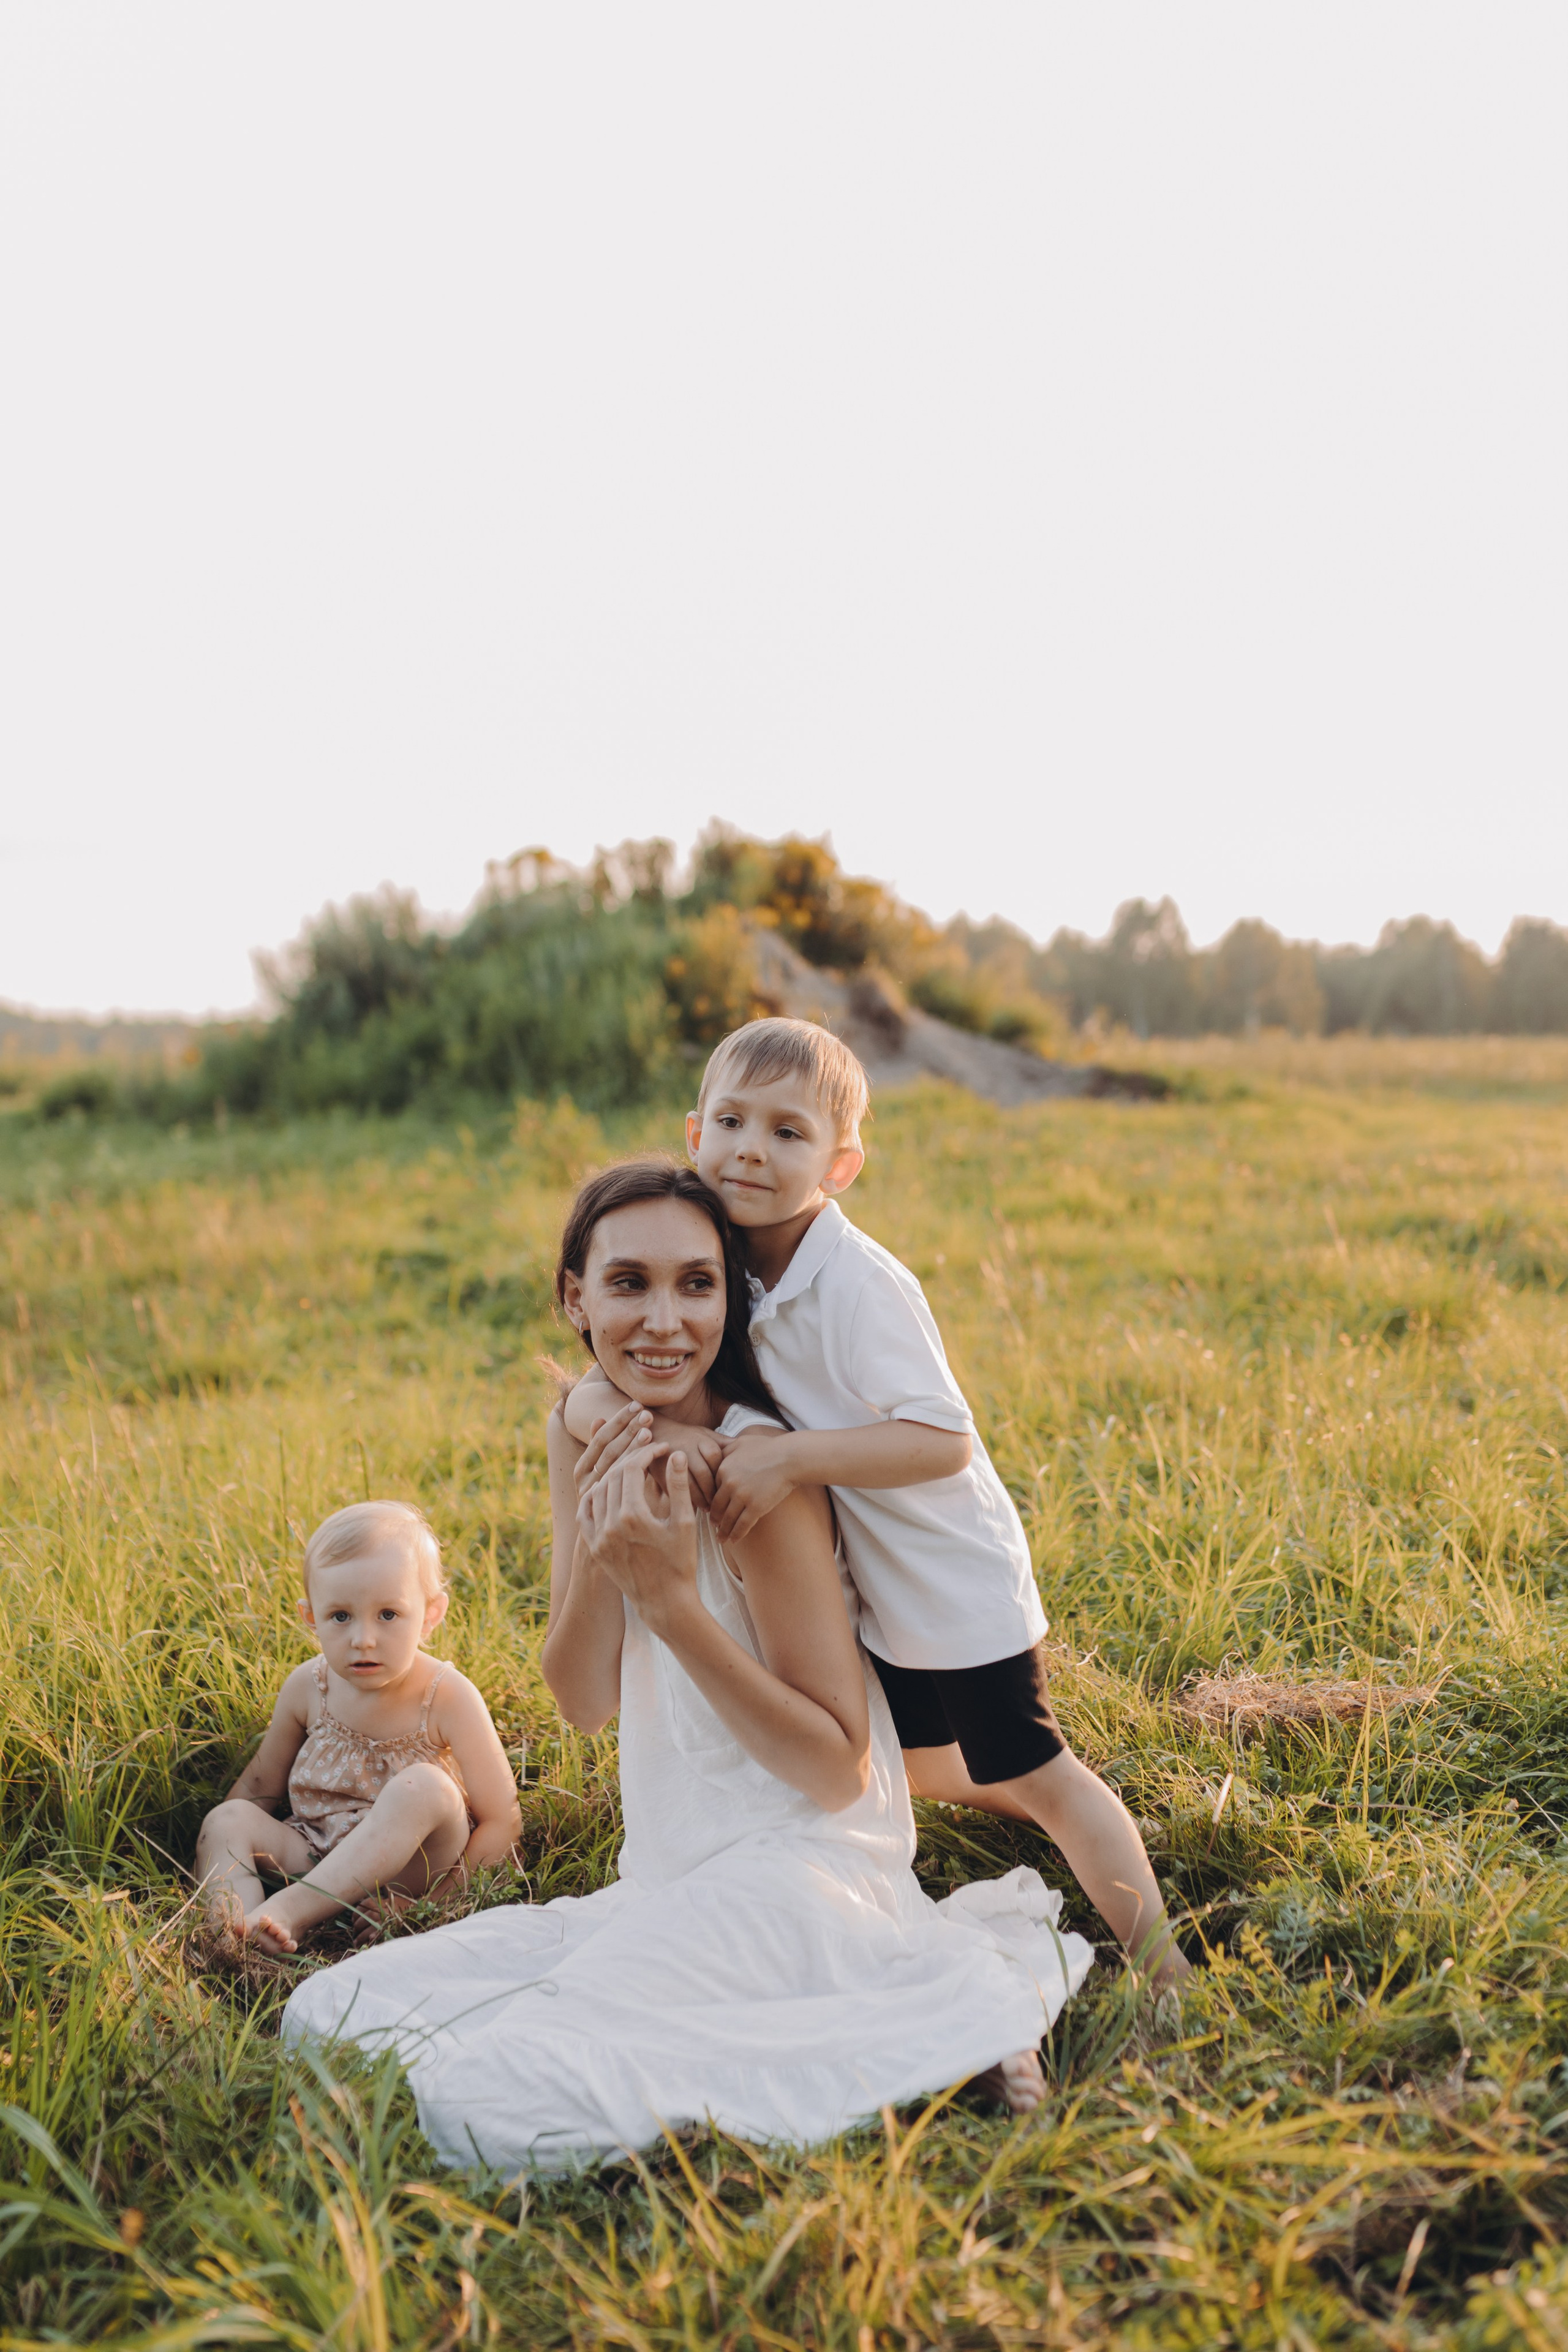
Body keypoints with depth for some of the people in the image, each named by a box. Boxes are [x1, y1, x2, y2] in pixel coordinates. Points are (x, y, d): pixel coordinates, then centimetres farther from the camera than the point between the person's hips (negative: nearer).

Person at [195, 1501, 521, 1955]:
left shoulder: (449, 1700, -15)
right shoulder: (307, 1688, -3)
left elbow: (502, 1821, -12)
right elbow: (259, 1787, 13)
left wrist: (443, 1891, -23)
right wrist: (218, 1861, 0)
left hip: (409, 1867, -4)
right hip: (316, 1857, 4)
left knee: (423, 1787, -33)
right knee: (228, 1819, -17)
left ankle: (291, 1909, -38)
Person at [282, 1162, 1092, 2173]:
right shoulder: (586, 1436, 6)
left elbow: (836, 1769, -15)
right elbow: (584, 1702, 3)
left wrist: (672, 1598, -24)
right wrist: (599, 1551, -16)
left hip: (796, 1872, -9)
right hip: (672, 1882, 9)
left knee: (484, 2096, -26)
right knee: (332, 2012, 1)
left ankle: (915, 2016, -10)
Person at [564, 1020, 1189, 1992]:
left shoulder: (859, 1284, -29)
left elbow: (946, 1440, -33)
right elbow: (601, 1380, -7)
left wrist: (791, 1457, -40)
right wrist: (609, 1414, -30)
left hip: (955, 1579, -8)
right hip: (870, 1586, 8)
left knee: (1038, 1776, 1)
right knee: (914, 1764, 26)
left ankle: (1165, 1968, 17)